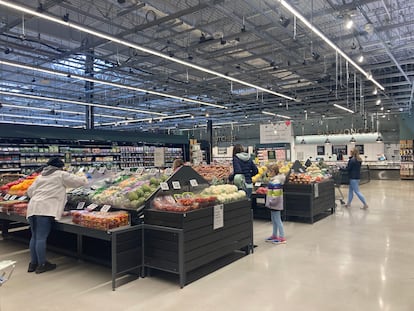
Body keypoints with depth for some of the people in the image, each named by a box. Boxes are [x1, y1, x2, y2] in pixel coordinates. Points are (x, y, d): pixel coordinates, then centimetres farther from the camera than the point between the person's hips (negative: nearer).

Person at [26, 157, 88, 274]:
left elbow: (30, 191, 26)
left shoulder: (41, 176, 25)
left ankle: (33, 263, 21)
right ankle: (42, 265, 2)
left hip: (32, 207, 8)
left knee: (34, 237, 13)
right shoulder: (61, 175, 5)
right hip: (45, 209, -8)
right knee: (41, 238, -5)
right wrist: (85, 178, 28)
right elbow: (78, 181, 6)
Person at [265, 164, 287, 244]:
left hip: (276, 204, -11)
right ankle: (274, 235, 30)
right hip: (273, 204, 11)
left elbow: (276, 193, -27)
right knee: (274, 220, 18)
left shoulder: (276, 181, -23)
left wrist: (272, 201, -21)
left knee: (277, 220, -3)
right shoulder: (273, 180, 10)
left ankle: (282, 238, 4)